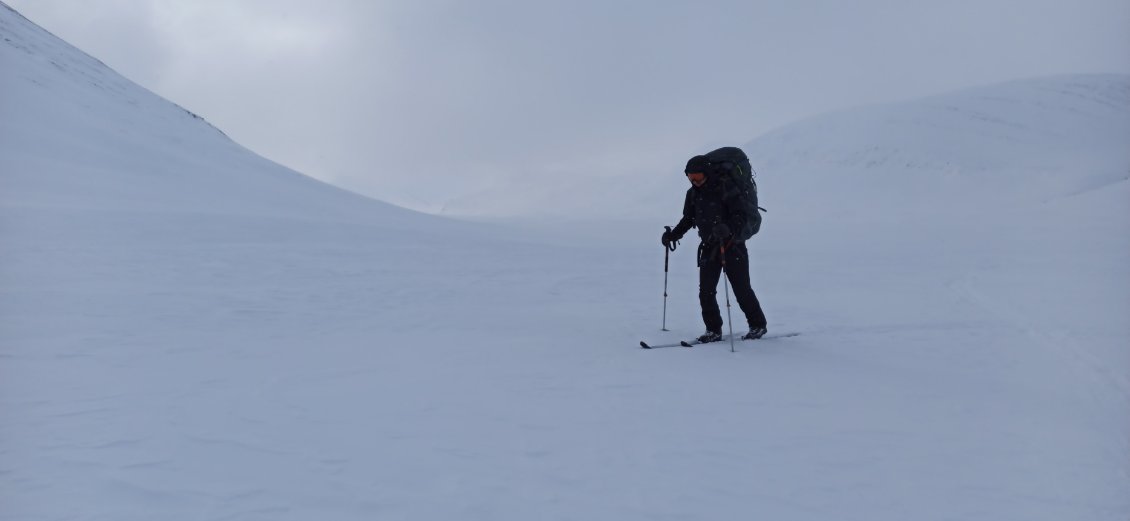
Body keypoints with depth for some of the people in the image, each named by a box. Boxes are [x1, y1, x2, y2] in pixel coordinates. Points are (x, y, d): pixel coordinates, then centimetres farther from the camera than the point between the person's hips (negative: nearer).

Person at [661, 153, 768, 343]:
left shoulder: (725, 190, -15)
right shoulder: (693, 193, 4)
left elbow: (741, 216, -19)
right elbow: (688, 219, 17)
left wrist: (727, 228, -37)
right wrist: (673, 235, 5)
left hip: (732, 245, -5)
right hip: (709, 247, 6)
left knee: (741, 289, 1)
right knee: (706, 291, -1)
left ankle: (758, 325, 19)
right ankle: (714, 330, 11)